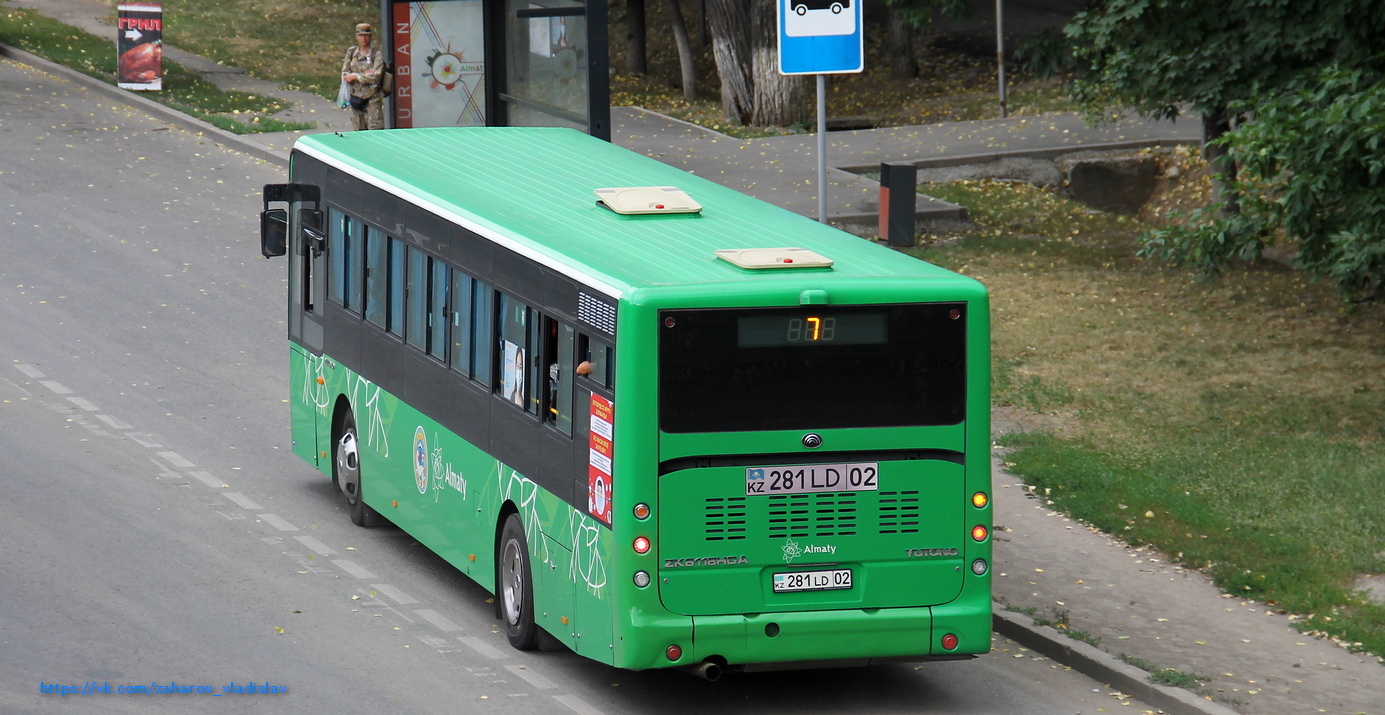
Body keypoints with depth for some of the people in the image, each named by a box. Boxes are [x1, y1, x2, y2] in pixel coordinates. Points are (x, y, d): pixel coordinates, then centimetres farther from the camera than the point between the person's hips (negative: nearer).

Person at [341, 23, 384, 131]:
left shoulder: (376, 53, -5)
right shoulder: (351, 53, 8)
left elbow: (376, 77, -14)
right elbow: (344, 75, 2)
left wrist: (355, 76, -11)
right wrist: (364, 74, -11)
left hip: (372, 98, -4)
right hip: (356, 97, 4)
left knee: (375, 130, -11)